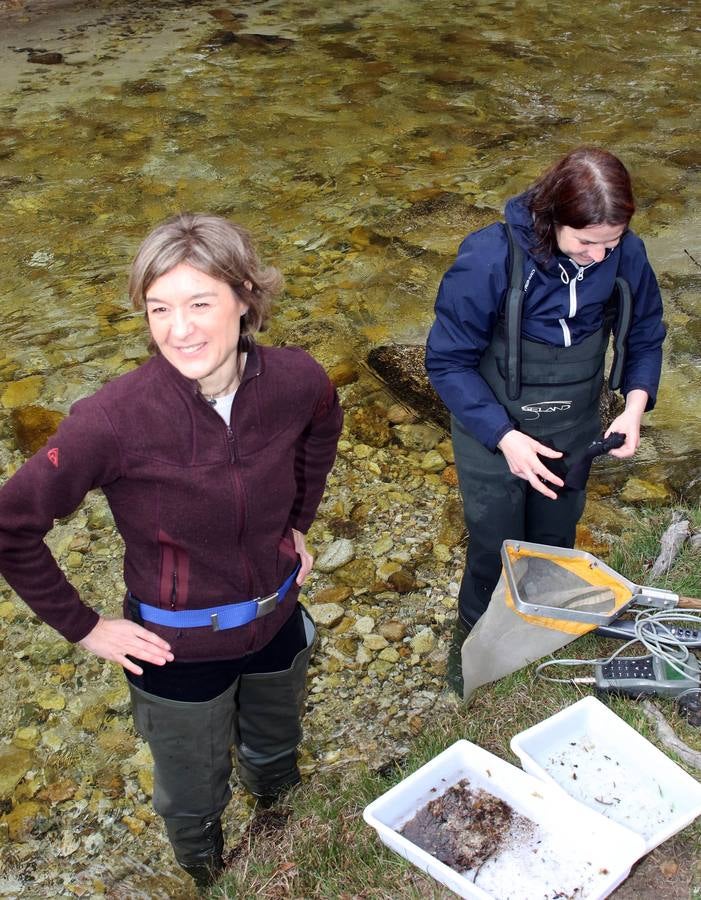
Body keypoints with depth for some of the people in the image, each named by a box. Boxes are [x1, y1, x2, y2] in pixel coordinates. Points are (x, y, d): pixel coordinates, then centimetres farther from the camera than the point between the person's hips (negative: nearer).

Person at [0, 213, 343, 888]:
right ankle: (205, 877, 59)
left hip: (278, 623, 3)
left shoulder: (296, 379, -21)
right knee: (193, 801, 24)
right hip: (179, 650, -3)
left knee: (276, 759, 33)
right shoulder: (115, 419, -32)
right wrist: (81, 627, -13)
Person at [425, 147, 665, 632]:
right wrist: (505, 437, -28)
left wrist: (636, 403, -16)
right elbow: (448, 361, -21)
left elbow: (645, 337, 1)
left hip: (574, 431, 4)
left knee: (556, 544, 24)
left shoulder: (626, 255, -18)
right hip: (493, 432, -3)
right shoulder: (489, 259, -30)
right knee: (497, 553, 13)